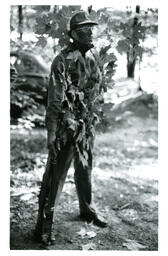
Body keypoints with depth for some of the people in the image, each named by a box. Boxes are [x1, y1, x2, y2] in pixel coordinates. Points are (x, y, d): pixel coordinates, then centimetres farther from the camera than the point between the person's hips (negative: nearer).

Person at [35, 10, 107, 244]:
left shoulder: (91, 59, 9)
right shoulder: (63, 61, -14)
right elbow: (54, 101, -16)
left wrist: (92, 118, 18)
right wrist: (51, 133, -18)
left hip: (86, 125, 7)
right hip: (67, 126, -7)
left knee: (85, 169, 19)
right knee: (56, 173, -1)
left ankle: (87, 210, 36)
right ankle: (45, 220, 10)